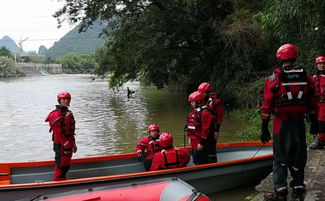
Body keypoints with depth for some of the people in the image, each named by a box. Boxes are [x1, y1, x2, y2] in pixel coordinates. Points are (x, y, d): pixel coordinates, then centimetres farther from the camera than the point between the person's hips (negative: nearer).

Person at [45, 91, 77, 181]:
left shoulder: (69, 113, 14)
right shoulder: (56, 114, -15)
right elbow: (58, 133, -20)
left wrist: (73, 144, 19)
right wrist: (67, 145, -20)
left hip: (68, 144, 9)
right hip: (60, 144, -9)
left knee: (66, 166, 16)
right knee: (60, 165, -5)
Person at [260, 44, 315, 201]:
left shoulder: (274, 79, -8)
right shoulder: (307, 79, 2)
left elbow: (267, 107, -10)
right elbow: (311, 105, 5)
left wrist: (264, 129, -5)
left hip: (282, 123, -3)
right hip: (299, 123, 3)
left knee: (280, 158, 6)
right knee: (298, 156, 14)